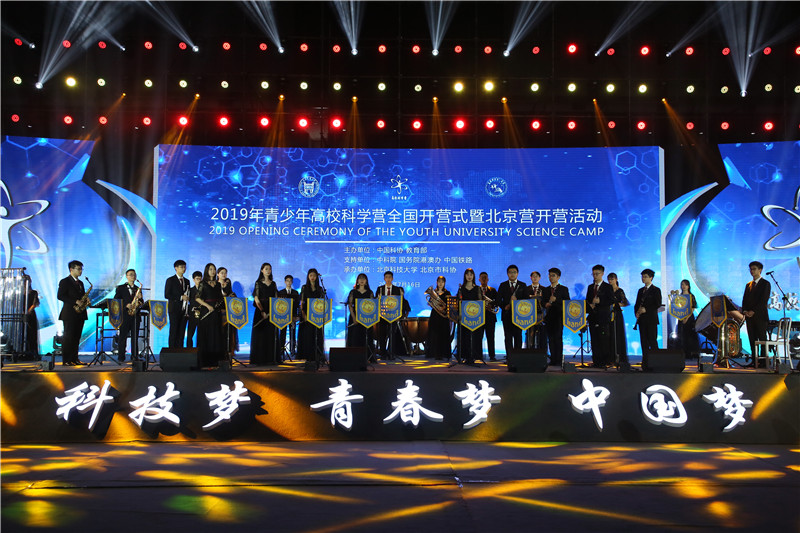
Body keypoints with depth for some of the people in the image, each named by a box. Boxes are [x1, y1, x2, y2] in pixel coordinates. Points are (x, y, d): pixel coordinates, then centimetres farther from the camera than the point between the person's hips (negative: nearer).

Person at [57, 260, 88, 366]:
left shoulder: (80, 283, 20)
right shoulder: (64, 282, -2)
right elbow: (60, 296, -12)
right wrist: (75, 301, -18)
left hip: (80, 314, 7)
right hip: (69, 314, -7)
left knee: (76, 337, 7)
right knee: (68, 336, -6)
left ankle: (74, 359, 11)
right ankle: (66, 360, -4)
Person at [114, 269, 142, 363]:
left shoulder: (138, 289, 17)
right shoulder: (121, 288, 7)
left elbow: (141, 303, 15)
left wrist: (140, 298, -6)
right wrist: (126, 305, -13)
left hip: (135, 315, 3)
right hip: (124, 315, -3)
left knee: (135, 337, 3)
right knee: (122, 336, -3)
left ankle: (134, 356, 7)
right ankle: (121, 357, 1)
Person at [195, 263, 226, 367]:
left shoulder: (218, 284, 14)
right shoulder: (203, 283, 0)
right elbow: (197, 298, -5)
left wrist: (222, 308, 1)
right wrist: (207, 305, -15)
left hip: (216, 312, 4)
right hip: (206, 312, -4)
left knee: (216, 336, 3)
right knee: (205, 336, -4)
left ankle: (214, 360, 9)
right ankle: (204, 361, 0)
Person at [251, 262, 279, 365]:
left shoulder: (273, 284, 13)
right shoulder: (258, 283, 1)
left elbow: (276, 298, 11)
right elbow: (256, 299, -5)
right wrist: (262, 311, -15)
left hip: (271, 311, 4)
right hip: (260, 311, -4)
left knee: (271, 334, 1)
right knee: (260, 333, -4)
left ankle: (271, 358, 4)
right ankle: (259, 358, 0)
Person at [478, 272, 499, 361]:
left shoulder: (493, 290, 13)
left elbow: (498, 300, 3)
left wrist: (492, 305, -14)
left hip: (490, 316, 1)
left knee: (490, 337, 1)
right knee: (478, 337, -1)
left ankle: (492, 355, 3)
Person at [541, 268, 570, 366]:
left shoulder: (564, 289, 5)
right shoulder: (545, 290, 18)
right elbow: (542, 302, 17)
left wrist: (555, 300, -13)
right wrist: (546, 304, -6)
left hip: (559, 316, -4)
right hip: (548, 316, 4)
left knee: (558, 338, -9)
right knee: (550, 339, 3)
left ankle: (559, 360, -7)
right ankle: (552, 359, 7)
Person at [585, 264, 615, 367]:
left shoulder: (607, 287, 1)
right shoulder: (590, 287, 17)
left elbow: (611, 301, -7)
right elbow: (587, 300, 19)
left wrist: (599, 301, -16)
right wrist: (589, 305, -2)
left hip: (603, 317, -5)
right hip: (593, 317, 5)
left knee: (604, 340, -7)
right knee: (594, 340, 4)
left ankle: (606, 361, -2)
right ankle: (596, 361, 8)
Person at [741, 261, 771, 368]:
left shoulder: (765, 284, -1)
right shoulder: (748, 285, 18)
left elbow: (764, 300, -9)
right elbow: (744, 300, 15)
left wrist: (753, 311, -15)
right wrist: (745, 311, -3)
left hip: (760, 316, -6)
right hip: (749, 316, 6)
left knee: (762, 338, -5)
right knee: (752, 339, 5)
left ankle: (763, 360, -3)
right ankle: (754, 360, 7)